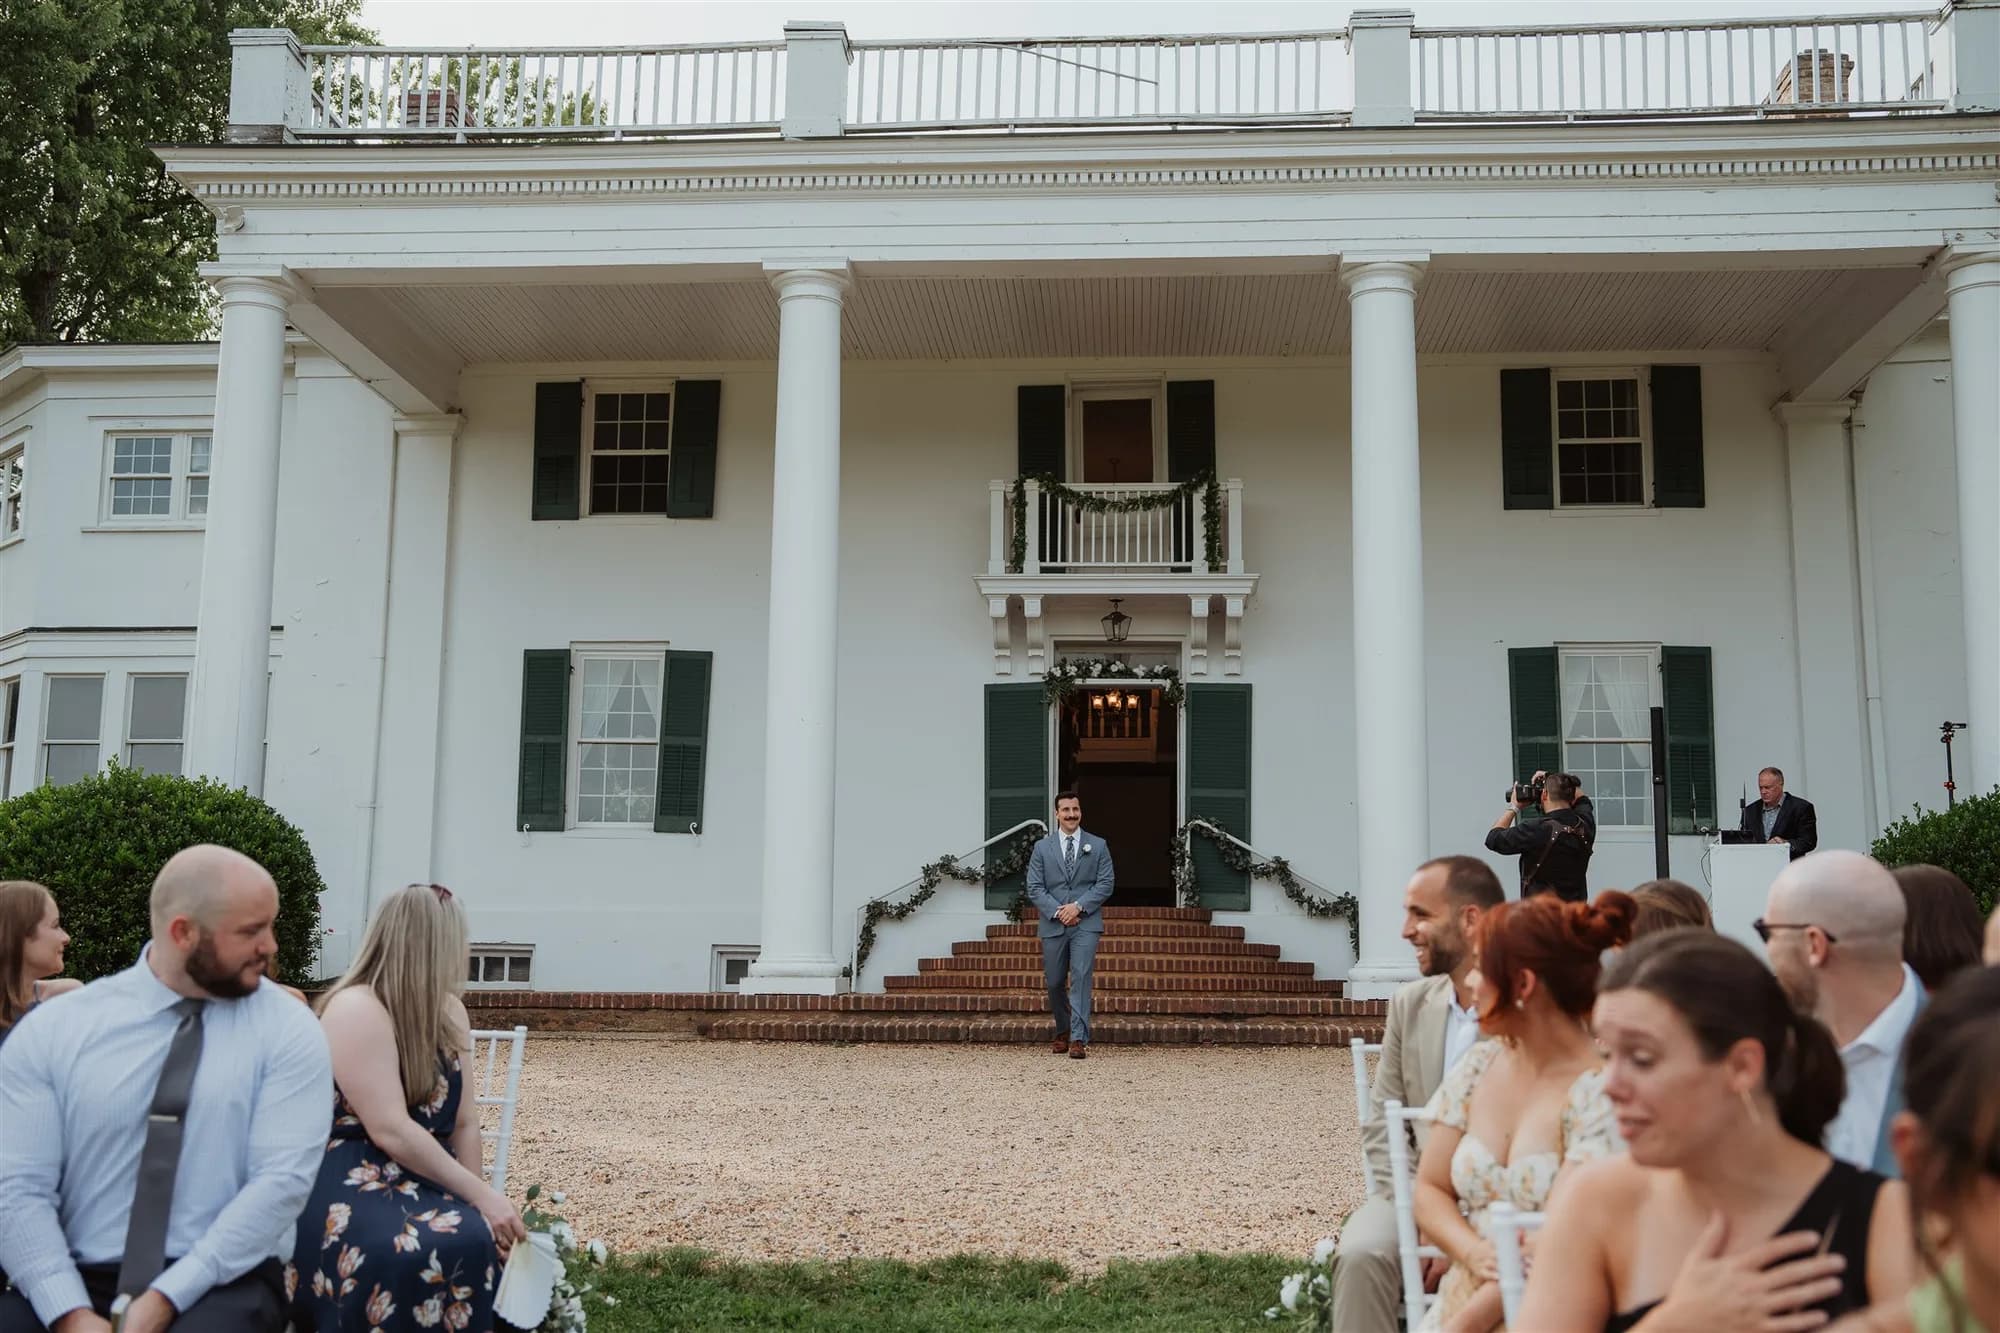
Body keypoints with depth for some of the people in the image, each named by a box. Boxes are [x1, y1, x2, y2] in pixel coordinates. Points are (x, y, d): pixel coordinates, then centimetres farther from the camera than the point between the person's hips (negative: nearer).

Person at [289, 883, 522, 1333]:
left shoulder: (449, 1011, 8)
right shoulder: (356, 1010, -16)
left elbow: (463, 1121, 5)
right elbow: (390, 1131, -22)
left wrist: (477, 1202, -9)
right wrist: (479, 1195, -22)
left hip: (420, 1178, 7)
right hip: (346, 1179, -7)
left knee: (482, 1241, -25)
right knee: (420, 1253, -36)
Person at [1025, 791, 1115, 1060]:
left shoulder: (1098, 846, 6)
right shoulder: (1042, 848, 7)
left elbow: (1105, 884, 0)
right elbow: (1034, 888, 2)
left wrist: (1078, 906, -12)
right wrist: (1058, 911, -12)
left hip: (1086, 923, -2)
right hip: (1053, 924, 2)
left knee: (1081, 978, -13)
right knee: (1054, 983, 9)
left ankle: (1079, 1038, -13)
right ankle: (1062, 1033, 29)